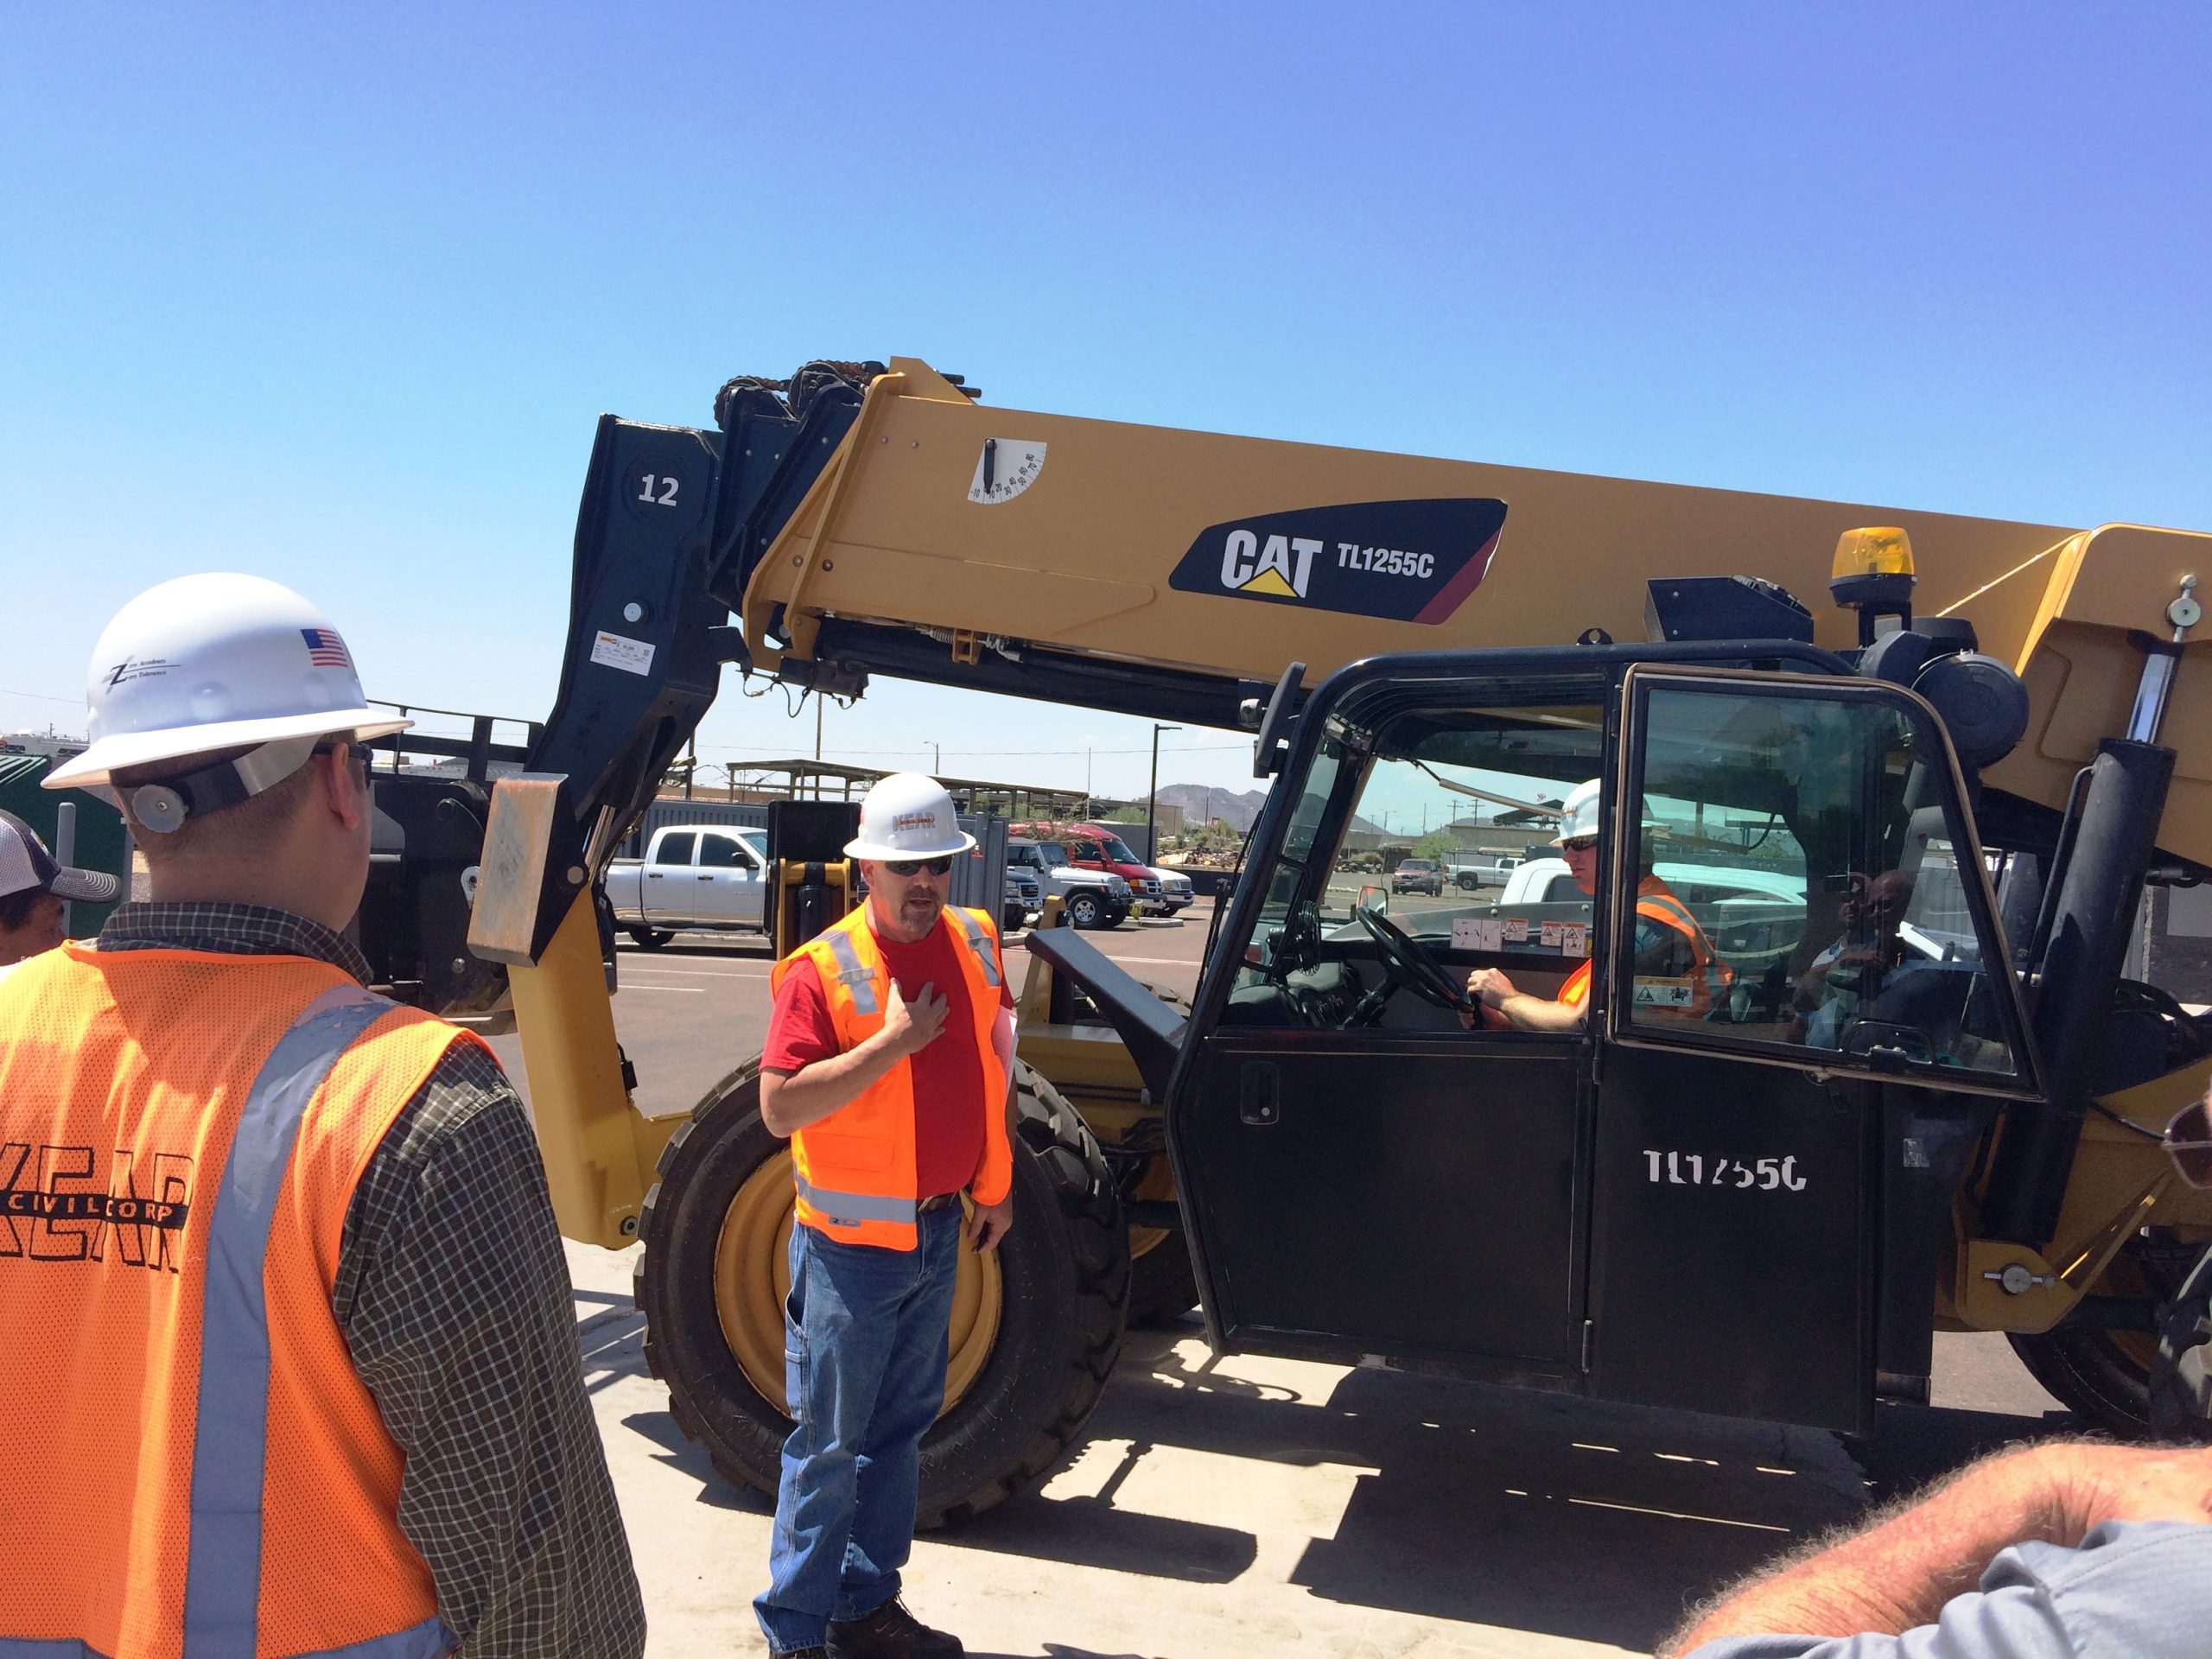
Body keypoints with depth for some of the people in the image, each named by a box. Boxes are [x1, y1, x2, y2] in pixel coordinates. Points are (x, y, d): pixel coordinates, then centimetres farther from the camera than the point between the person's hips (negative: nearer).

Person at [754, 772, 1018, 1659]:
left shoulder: (975, 943, 2)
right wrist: (892, 1042, -27)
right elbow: (779, 1108, -22)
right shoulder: (823, 968, -16)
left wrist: (996, 1188, 13)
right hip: (853, 1243, -6)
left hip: (938, 1233, 6)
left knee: (899, 1428, 18)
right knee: (830, 1443, 4)